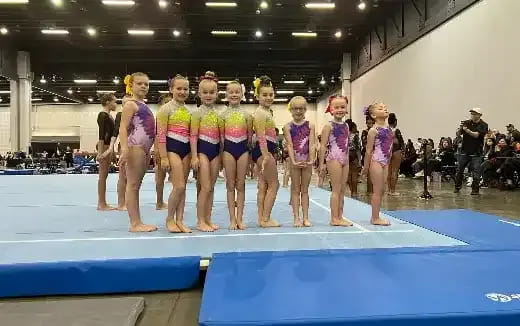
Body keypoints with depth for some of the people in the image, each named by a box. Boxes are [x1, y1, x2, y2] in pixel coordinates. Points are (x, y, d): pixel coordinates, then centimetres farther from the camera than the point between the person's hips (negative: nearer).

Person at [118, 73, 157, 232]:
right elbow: (123, 128, -16)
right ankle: (134, 224, -2)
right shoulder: (131, 104, -6)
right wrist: (124, 149, -27)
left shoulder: (144, 106, 20)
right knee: (132, 185, -5)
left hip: (144, 148, 9)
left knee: (137, 185, 10)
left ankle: (138, 222, 16)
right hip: (135, 147, -9)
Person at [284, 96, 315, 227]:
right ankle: (297, 218, 9)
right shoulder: (288, 127, 0)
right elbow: (290, 145, -9)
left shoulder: (310, 126, 3)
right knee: (295, 189, 5)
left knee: (305, 189, 9)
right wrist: (294, 161, -20)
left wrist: (311, 160, -18)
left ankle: (305, 217, 14)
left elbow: (311, 144, -6)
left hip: (307, 160, 1)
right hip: (294, 160, -1)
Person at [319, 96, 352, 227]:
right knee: (336, 190, -4)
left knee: (342, 190, 9)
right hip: (334, 159, -7)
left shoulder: (346, 126, 12)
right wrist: (321, 163, -13)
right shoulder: (329, 126, -8)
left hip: (345, 160, 7)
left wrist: (347, 160, 16)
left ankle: (340, 217, 16)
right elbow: (323, 146, -10)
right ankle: (335, 218, 2)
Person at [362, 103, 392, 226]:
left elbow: (389, 148, 16)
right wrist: (366, 167, -8)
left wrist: (388, 162, 15)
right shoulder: (373, 130, -11)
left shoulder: (388, 129, 10)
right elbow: (368, 151, -10)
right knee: (377, 191, -2)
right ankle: (375, 218, 6)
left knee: (381, 191, 11)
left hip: (385, 162, 7)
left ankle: (376, 217, 20)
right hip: (376, 162, -7)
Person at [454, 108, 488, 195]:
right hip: (464, 151, 3)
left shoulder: (483, 125, -3)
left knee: (476, 171, -3)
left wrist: (466, 130, -26)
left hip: (476, 152, -3)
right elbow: (458, 134, 1)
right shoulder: (466, 123, 5)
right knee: (459, 170, 8)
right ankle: (457, 187, 21)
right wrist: (460, 129, -19)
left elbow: (476, 135, -16)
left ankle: (475, 189, 5)